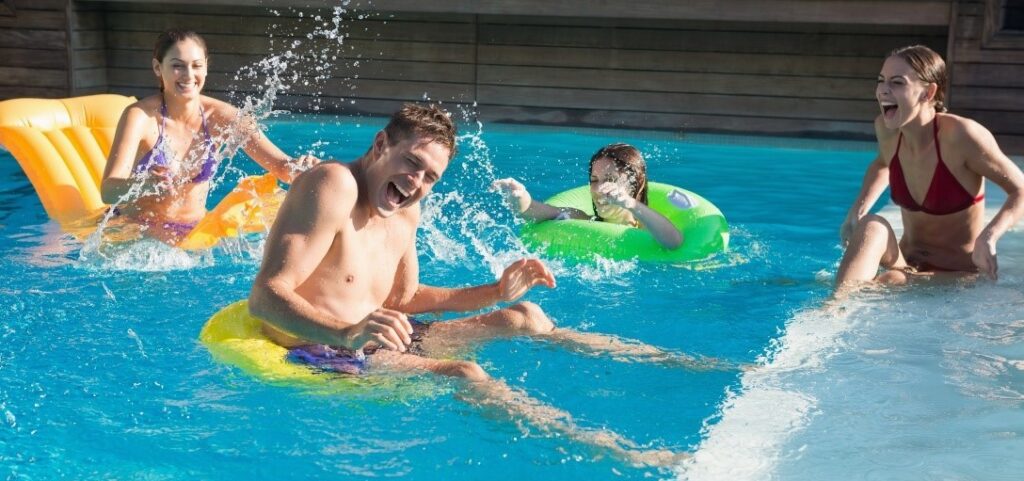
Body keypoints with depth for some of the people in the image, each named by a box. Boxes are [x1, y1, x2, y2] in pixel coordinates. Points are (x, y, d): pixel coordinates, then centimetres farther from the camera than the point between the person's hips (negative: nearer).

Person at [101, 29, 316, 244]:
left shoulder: (219, 116, -7)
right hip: (137, 235, -3)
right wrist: (146, 184, -50)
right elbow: (108, 191, -26)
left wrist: (300, 166, -35)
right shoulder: (141, 116, -15)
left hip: (194, 232, 3)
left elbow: (281, 166, -10)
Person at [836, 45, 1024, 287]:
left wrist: (988, 238, -29)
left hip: (959, 273, -4)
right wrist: (858, 210, 4)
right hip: (907, 263, 5)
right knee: (871, 227, -28)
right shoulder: (886, 129, -5)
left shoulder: (961, 135, -21)